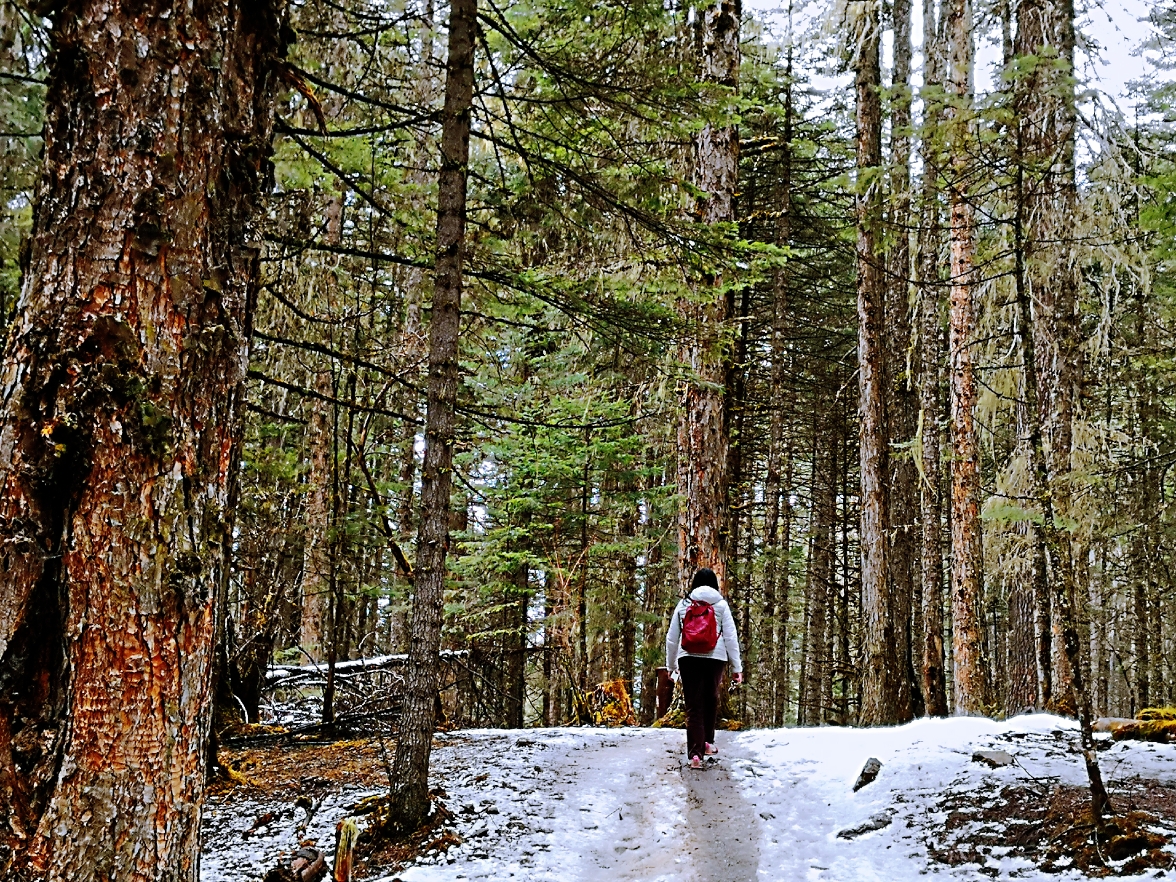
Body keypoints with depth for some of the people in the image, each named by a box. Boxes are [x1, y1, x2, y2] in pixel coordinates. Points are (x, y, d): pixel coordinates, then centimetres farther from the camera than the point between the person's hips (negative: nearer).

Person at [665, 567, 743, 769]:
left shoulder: (684, 604, 8)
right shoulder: (720, 604, 3)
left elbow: (672, 637, 10)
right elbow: (730, 636, 0)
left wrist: (671, 665, 20)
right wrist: (736, 666, 5)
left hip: (688, 658, 0)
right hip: (715, 658, 0)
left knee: (693, 705, -1)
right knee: (711, 700, 21)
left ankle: (695, 753, -12)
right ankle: (707, 743, 32)